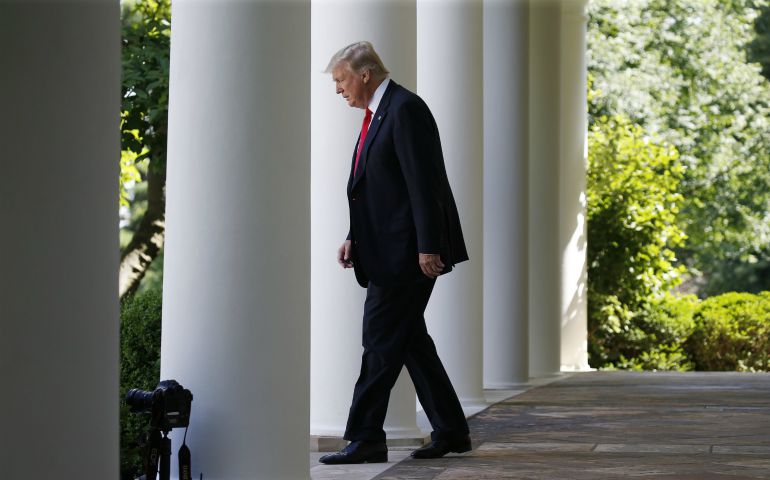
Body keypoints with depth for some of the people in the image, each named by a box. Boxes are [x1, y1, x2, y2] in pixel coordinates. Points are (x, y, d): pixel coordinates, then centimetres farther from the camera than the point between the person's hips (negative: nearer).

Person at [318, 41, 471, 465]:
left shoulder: (405, 109, -13)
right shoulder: (377, 114, 17)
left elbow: (423, 183, -19)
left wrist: (428, 248, -22)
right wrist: (355, 239, 10)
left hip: (407, 252, -10)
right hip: (388, 252, 10)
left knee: (382, 339, -8)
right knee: (409, 339, 11)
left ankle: (366, 438, -4)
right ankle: (450, 432, 17)